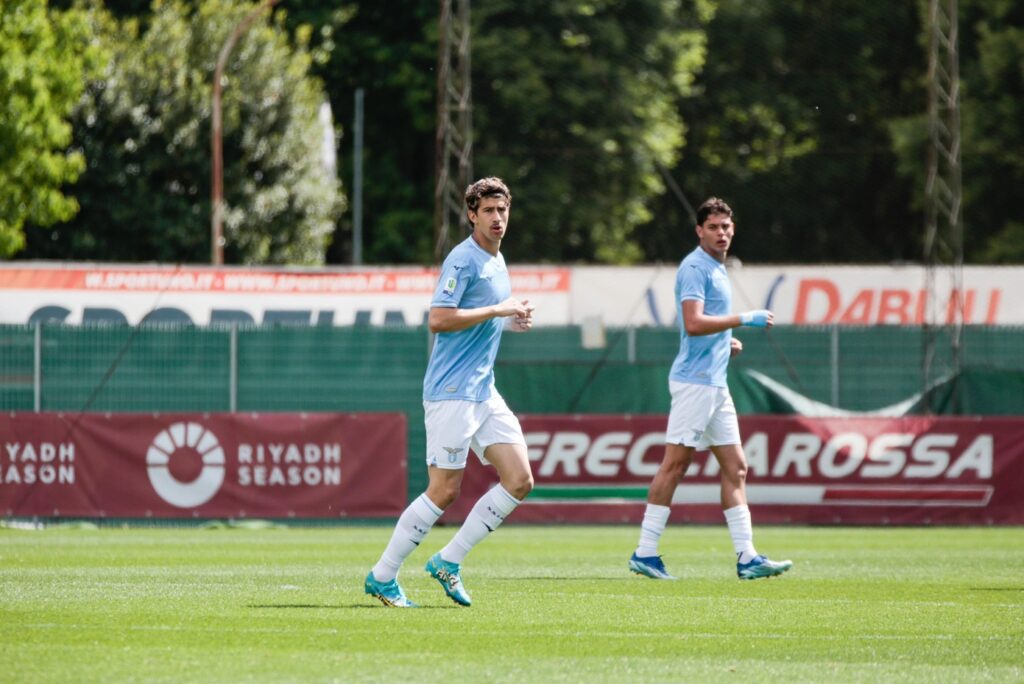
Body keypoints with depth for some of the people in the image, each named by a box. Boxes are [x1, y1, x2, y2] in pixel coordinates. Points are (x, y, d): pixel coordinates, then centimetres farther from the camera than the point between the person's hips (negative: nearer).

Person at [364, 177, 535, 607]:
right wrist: (497, 310, -19)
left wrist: (510, 322, 11)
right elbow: (438, 319, -22)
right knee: (444, 491, -8)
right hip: (451, 394, -9)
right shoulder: (463, 260, -12)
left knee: (520, 481, 0)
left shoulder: (497, 262, 17)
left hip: (484, 391, 9)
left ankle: (448, 561, 7)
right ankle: (382, 577, 4)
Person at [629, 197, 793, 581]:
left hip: (715, 383, 10)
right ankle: (645, 553, -6)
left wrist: (727, 341, 13)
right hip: (694, 380, -10)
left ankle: (747, 557, 3)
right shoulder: (694, 268, -11)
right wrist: (745, 319, -22)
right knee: (674, 464, -8)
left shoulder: (717, 269, 19)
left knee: (735, 468, 5)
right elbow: (693, 323, -24)